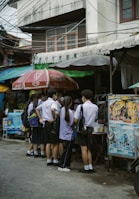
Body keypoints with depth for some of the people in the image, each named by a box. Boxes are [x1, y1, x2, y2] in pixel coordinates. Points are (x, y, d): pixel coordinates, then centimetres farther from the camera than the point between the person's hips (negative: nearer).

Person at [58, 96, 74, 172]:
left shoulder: (62, 109, 4)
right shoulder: (70, 112, -18)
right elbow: (71, 123, -16)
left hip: (63, 133, 8)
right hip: (68, 134, -8)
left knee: (68, 150, 17)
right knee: (67, 151, 0)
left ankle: (66, 164, 24)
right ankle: (62, 166, 2)